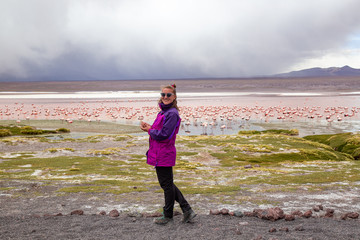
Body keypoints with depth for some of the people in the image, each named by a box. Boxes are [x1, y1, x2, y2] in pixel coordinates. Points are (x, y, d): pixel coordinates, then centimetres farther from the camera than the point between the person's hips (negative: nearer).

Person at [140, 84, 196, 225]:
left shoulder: (172, 114, -18)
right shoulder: (164, 112, 13)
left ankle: (168, 215, 23)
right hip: (159, 154, 10)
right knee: (166, 183, 18)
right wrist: (150, 127, 0)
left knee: (167, 184, 5)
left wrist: (150, 130, -8)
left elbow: (164, 135, -23)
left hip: (165, 155, -10)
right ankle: (187, 210, 24)